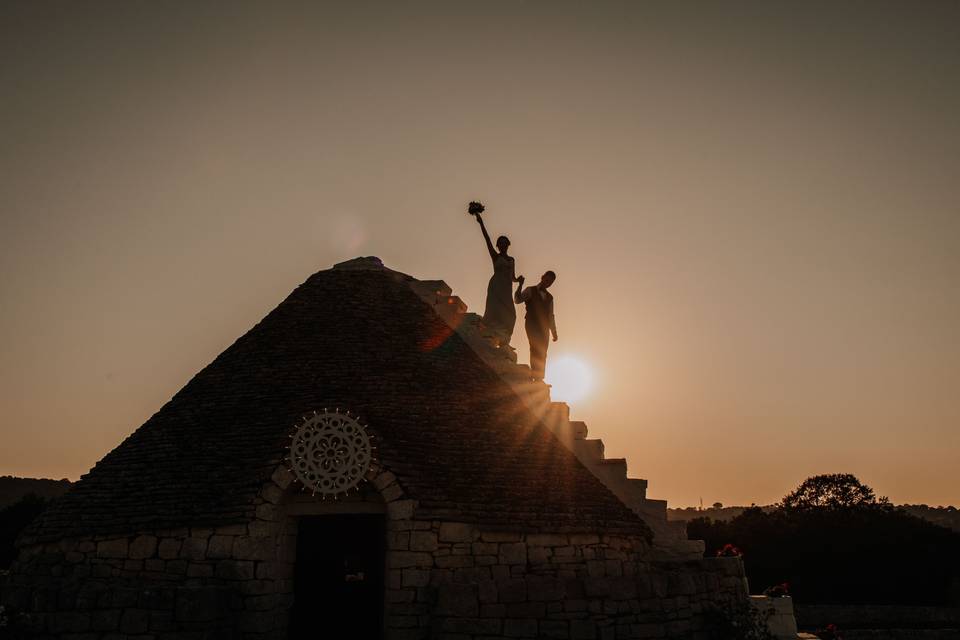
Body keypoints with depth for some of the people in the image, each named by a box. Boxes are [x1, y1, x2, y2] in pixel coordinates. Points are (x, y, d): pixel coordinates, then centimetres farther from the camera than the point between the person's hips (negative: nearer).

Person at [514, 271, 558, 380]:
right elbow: (517, 300, -11)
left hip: (544, 328, 5)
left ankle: (539, 378, -1)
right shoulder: (530, 291, 5)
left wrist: (554, 332, 17)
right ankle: (536, 376, -18)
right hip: (532, 326, -5)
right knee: (536, 350, -17)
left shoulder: (549, 297, 20)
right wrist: (520, 285, -24)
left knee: (542, 353, -1)